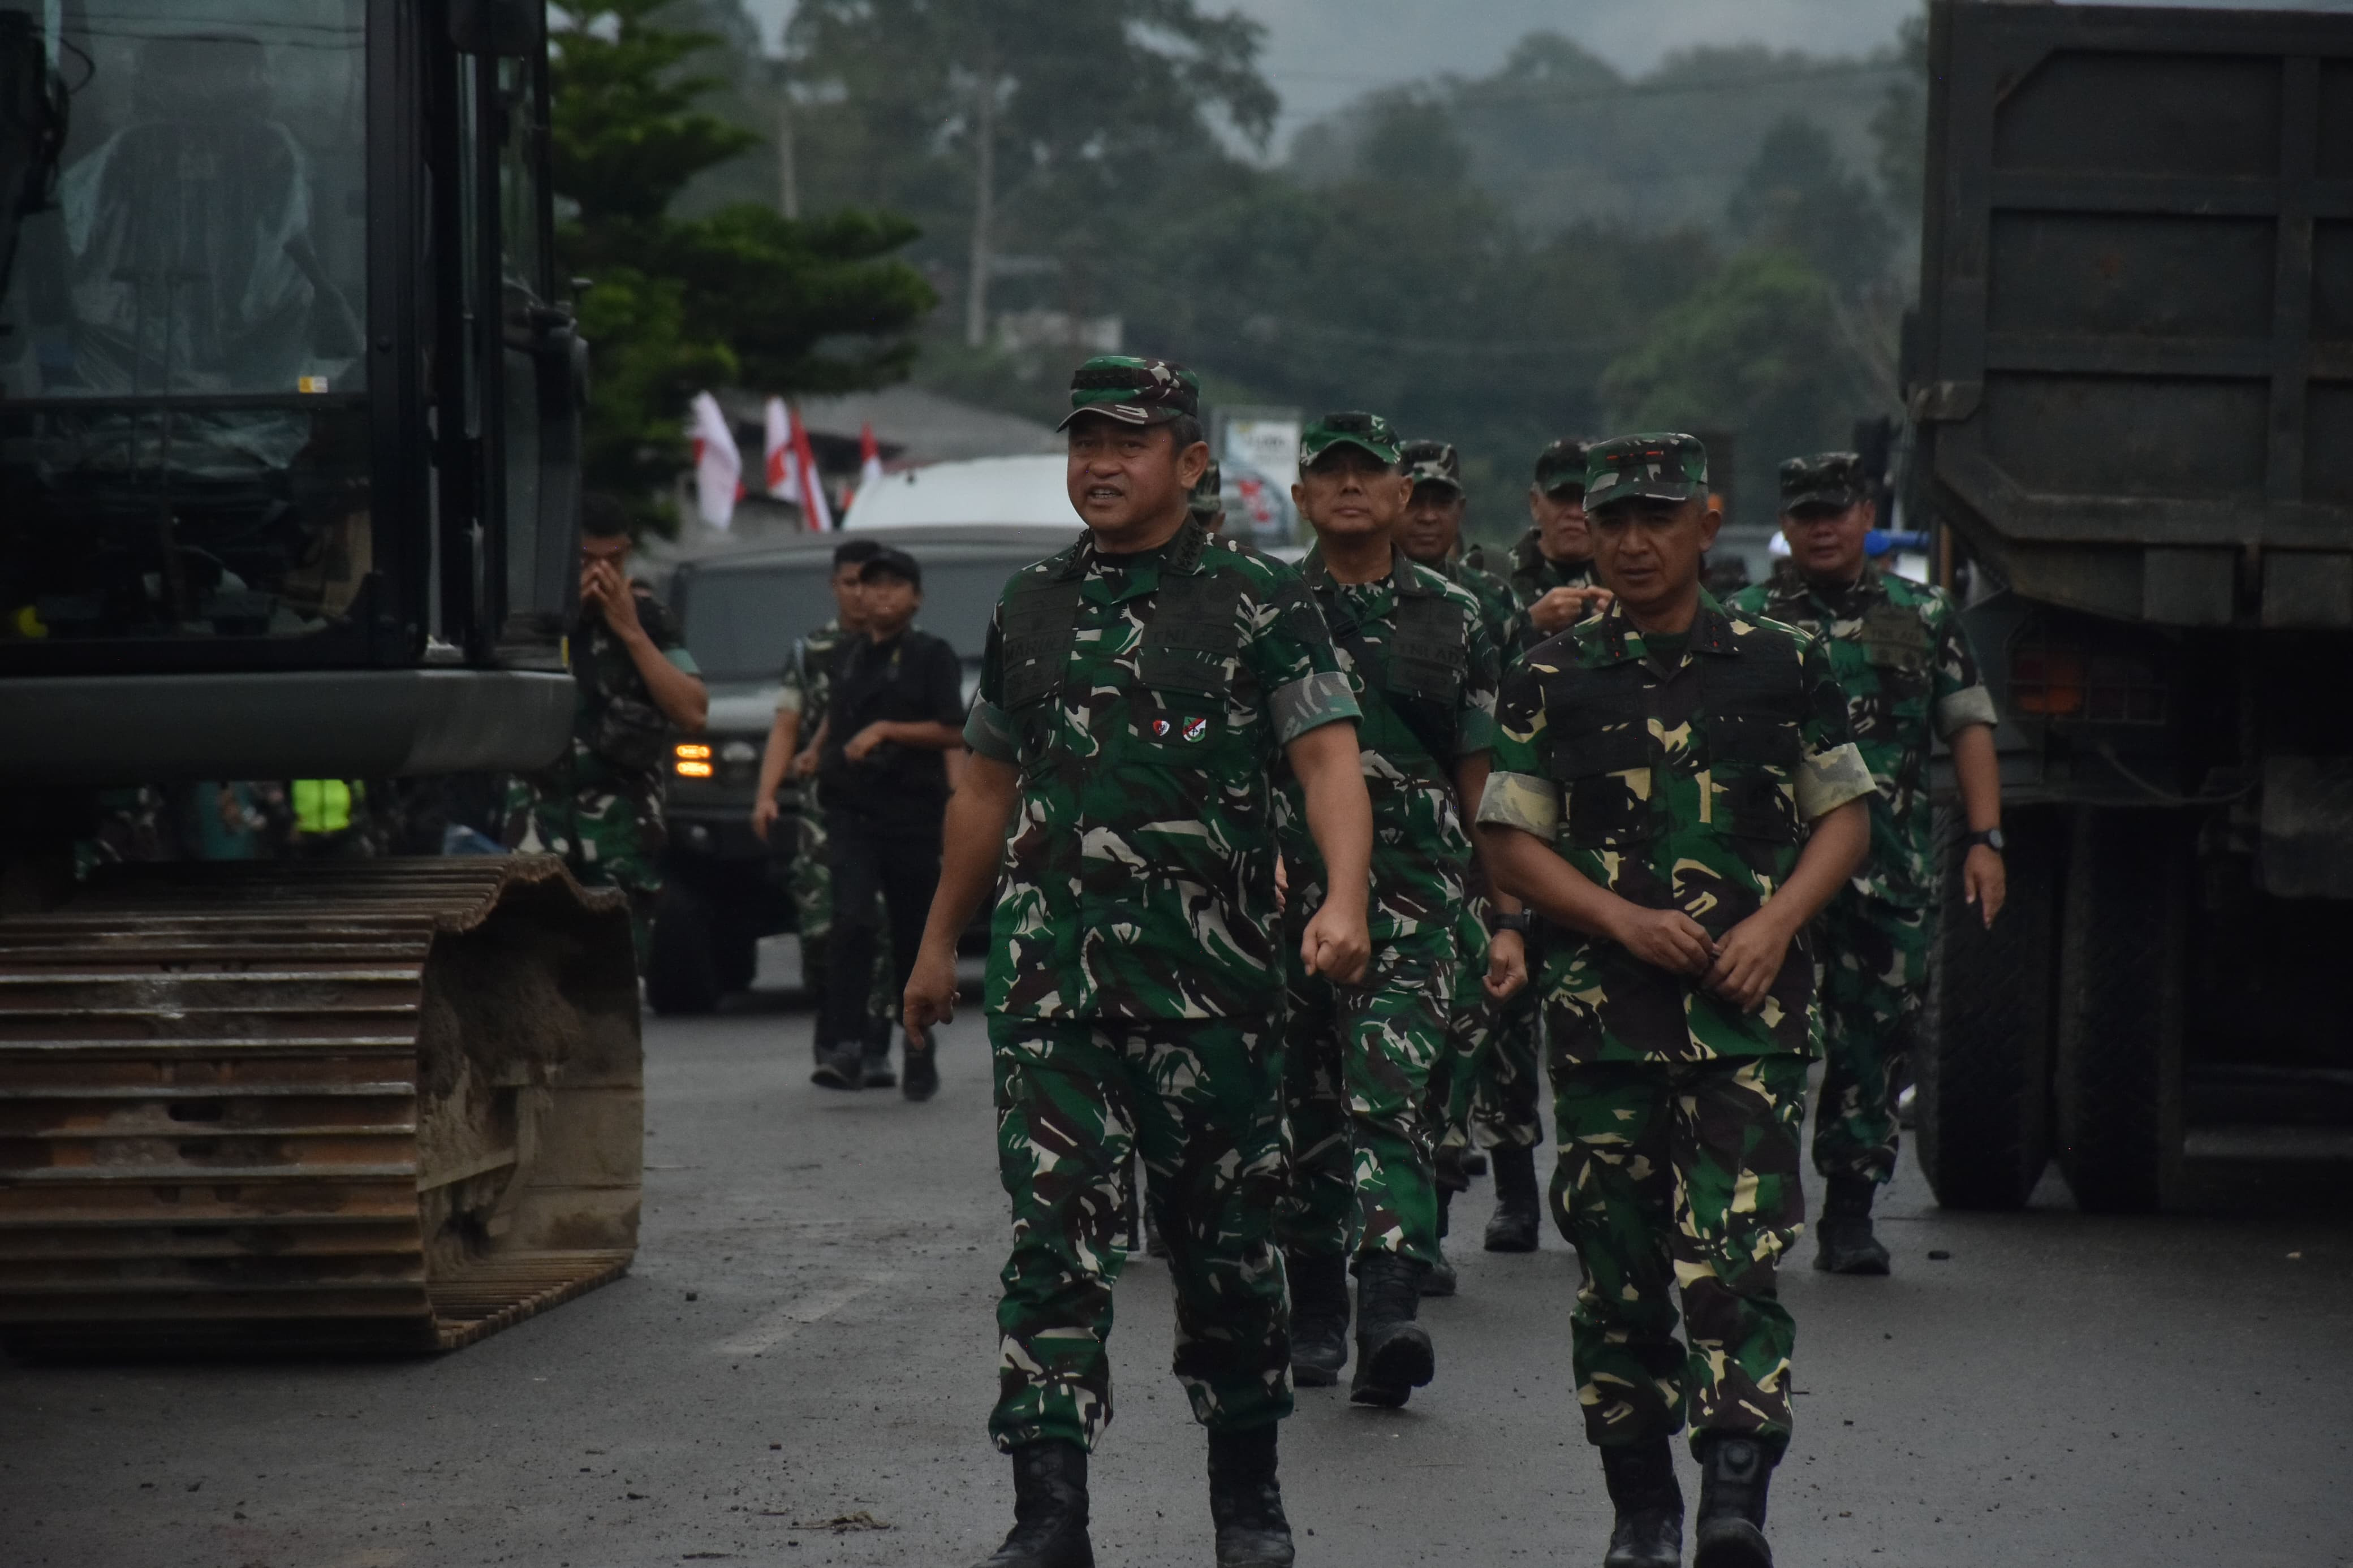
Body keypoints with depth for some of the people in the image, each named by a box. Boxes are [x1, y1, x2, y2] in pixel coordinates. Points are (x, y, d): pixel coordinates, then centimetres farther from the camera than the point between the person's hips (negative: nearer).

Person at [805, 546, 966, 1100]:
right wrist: (819, 750, 25)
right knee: (854, 920, -17)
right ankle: (847, 1050, -25)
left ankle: (919, 1049, 23)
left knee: (914, 936, 6)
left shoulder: (933, 655, 0)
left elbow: (954, 732, -9)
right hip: (851, 810, 3)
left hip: (913, 811, -2)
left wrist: (886, 731, -15)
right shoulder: (848, 656, 16)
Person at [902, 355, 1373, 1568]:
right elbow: (988, 786, 23)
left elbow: (1327, 755, -10)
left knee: (1226, 1242, 7)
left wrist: (1344, 899, -26)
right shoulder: (1031, 607, 15)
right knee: (1054, 1238, -7)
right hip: (1051, 978, 3)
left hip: (1212, 979, -3)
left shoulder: (1259, 603, 1)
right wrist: (941, 942, 26)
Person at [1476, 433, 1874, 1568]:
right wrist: (1627, 921, -10)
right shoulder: (1552, 681, 7)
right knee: (1618, 1266, 5)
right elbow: (1510, 843, 5)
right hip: (1603, 1005, 1)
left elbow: (1844, 815, 11)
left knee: (1737, 1253, -13)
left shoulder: (1784, 667, 7)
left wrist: (1776, 924, -6)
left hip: (1750, 1007, -1)